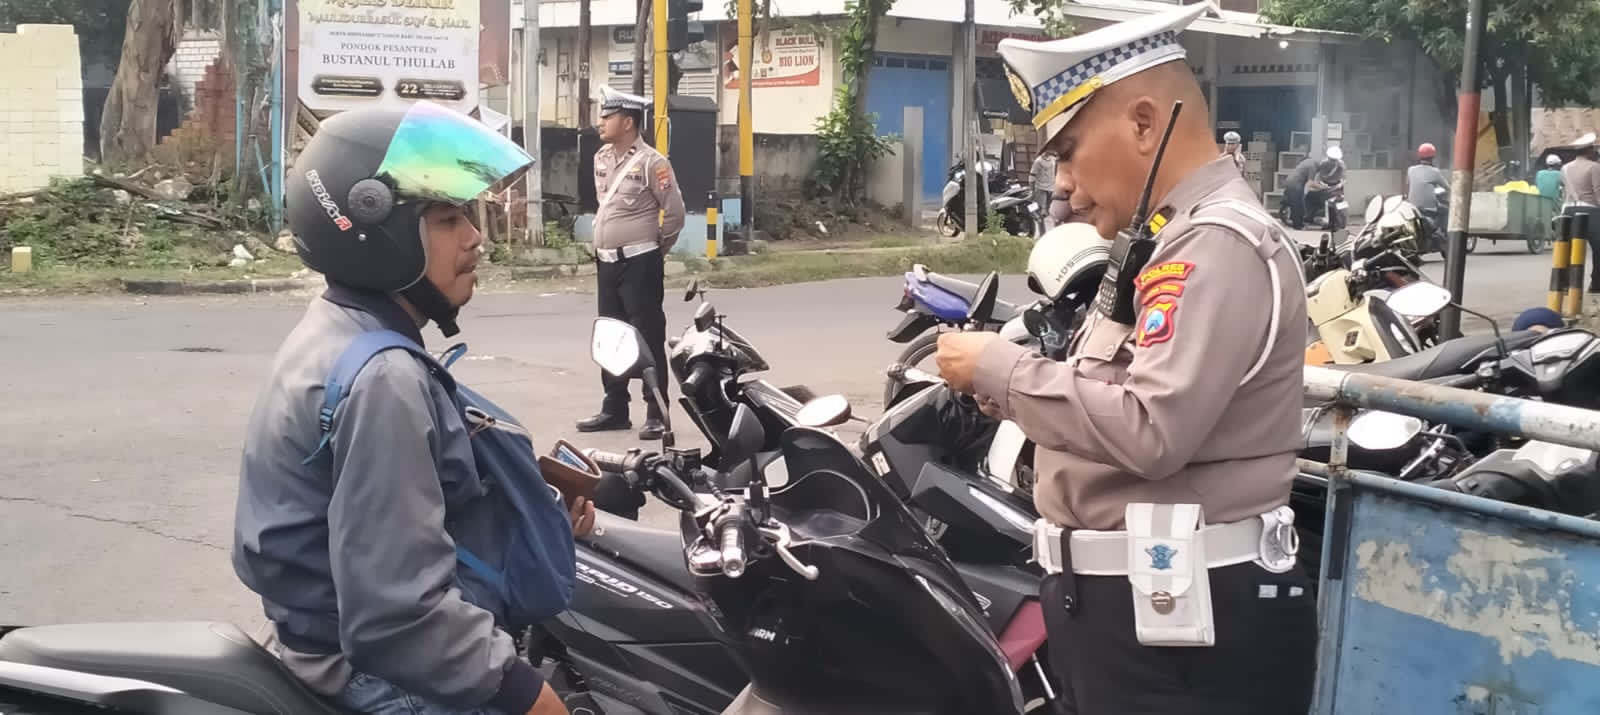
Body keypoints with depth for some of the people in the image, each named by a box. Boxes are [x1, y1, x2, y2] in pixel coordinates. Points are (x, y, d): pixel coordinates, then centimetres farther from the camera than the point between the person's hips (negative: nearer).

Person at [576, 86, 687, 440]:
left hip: (639, 263, -8)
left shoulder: (651, 162, -13)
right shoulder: (601, 158, 10)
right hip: (606, 262, 8)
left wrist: (656, 247, 1)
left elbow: (675, 211, -10)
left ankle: (657, 415, 2)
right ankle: (614, 409, 24)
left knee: (649, 339, -3)